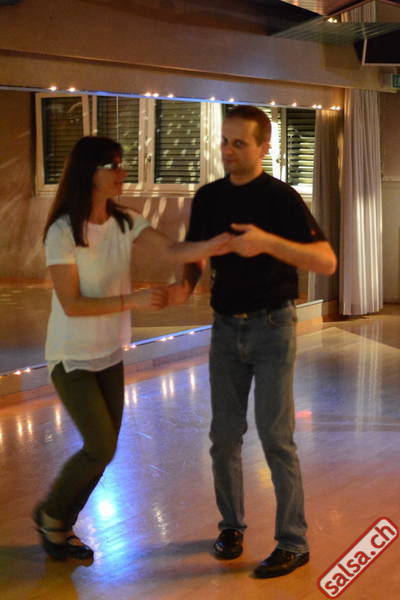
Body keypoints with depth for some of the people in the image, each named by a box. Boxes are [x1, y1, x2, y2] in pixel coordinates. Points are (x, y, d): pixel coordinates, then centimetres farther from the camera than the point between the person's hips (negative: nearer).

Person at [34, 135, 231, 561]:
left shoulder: (125, 223, -1)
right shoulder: (62, 232, -19)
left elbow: (172, 250, -15)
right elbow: (72, 304, -20)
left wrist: (220, 242, -30)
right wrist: (133, 301, -24)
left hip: (110, 356, 6)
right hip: (73, 359, -6)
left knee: (103, 449, 10)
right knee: (101, 447, -8)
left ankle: (62, 527, 29)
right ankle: (50, 513, 18)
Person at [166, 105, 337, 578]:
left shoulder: (281, 198, -11)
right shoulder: (208, 197, 4)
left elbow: (326, 261, -19)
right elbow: (195, 254, 14)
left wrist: (269, 242, -33)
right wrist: (185, 284, -9)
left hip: (272, 327, -5)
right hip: (226, 327, 5)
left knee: (275, 437, -5)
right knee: (225, 435, 9)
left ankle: (293, 543, 7)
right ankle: (231, 525, 26)